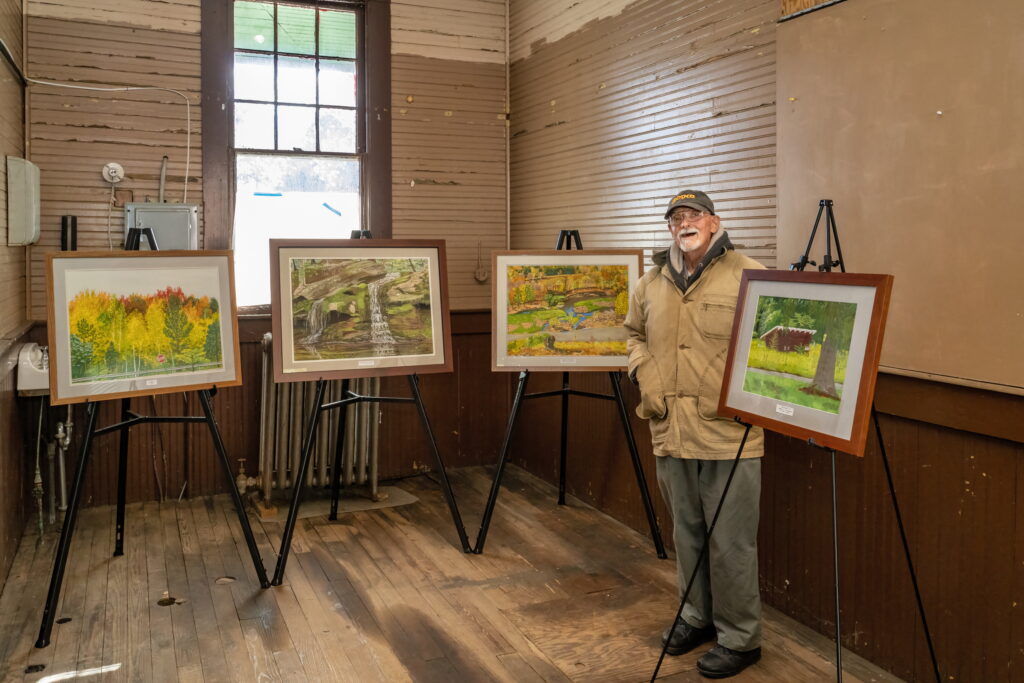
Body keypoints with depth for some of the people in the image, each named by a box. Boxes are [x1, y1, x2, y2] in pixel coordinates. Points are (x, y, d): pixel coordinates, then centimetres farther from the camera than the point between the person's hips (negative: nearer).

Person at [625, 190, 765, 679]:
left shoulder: (749, 276, -7)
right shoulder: (651, 283, 11)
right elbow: (635, 335, 24)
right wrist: (644, 372, 6)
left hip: (730, 434, -5)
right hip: (672, 432, 6)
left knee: (730, 542, 2)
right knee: (687, 532, 19)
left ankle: (739, 638, 19)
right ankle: (696, 616, 37)